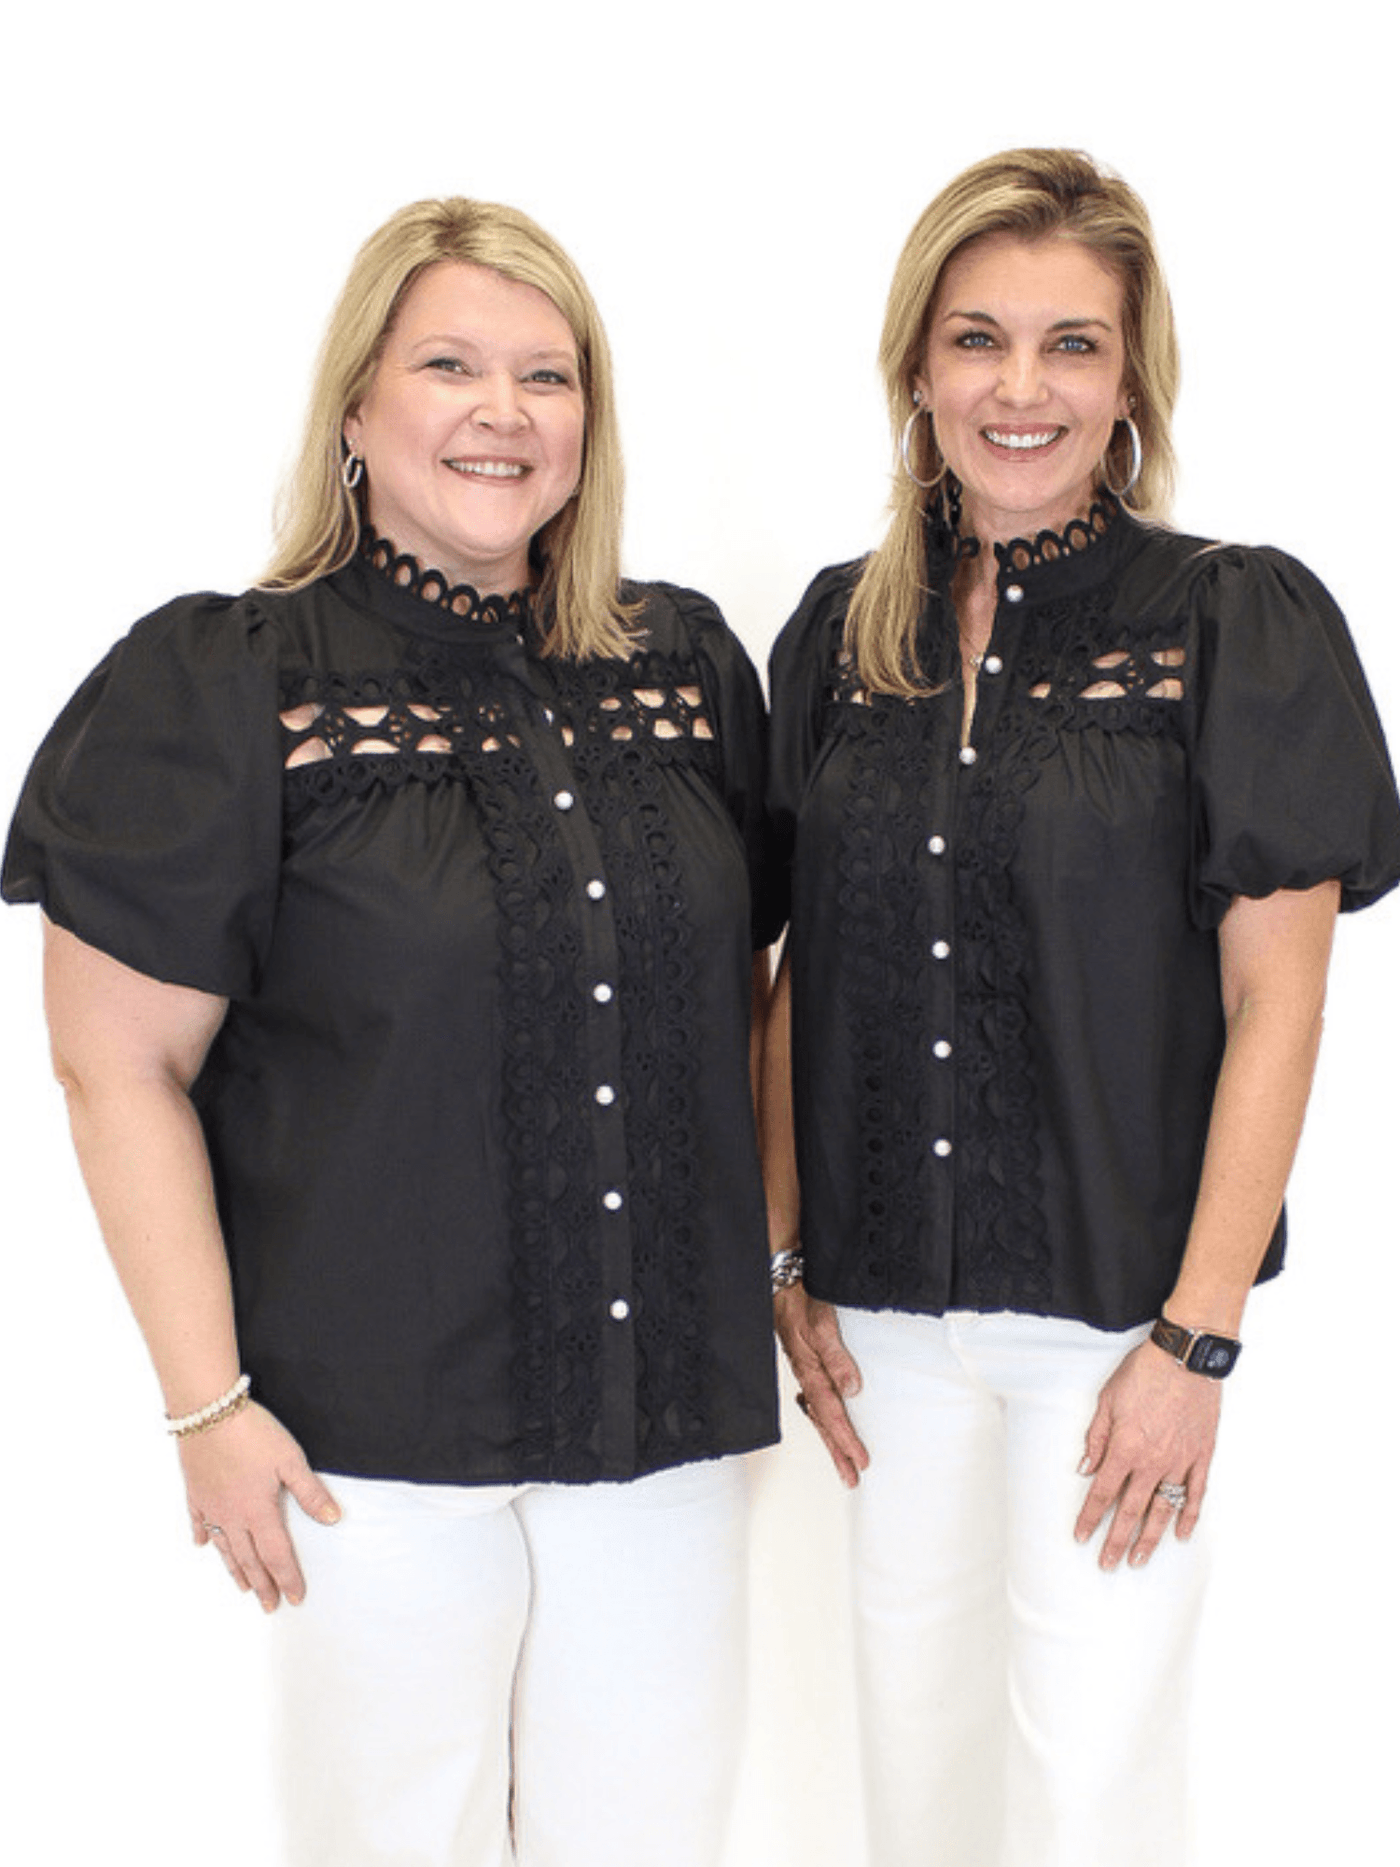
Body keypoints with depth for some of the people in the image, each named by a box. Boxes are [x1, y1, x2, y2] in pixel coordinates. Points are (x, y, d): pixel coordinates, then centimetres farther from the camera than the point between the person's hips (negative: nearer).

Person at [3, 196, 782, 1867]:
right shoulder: (225, 688, -8)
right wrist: (208, 1404, -10)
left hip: (668, 1411, 4)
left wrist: (778, 1263, 12)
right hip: (377, 1425, -4)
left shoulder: (688, 666, 6)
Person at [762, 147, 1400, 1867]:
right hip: (892, 1301, 4)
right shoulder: (842, 631, 5)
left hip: (1117, 1299, -3)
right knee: (912, 1724, 15)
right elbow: (801, 971, 9)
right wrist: (786, 1262, 6)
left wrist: (1198, 1338, -12)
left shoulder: (1240, 623, -7)